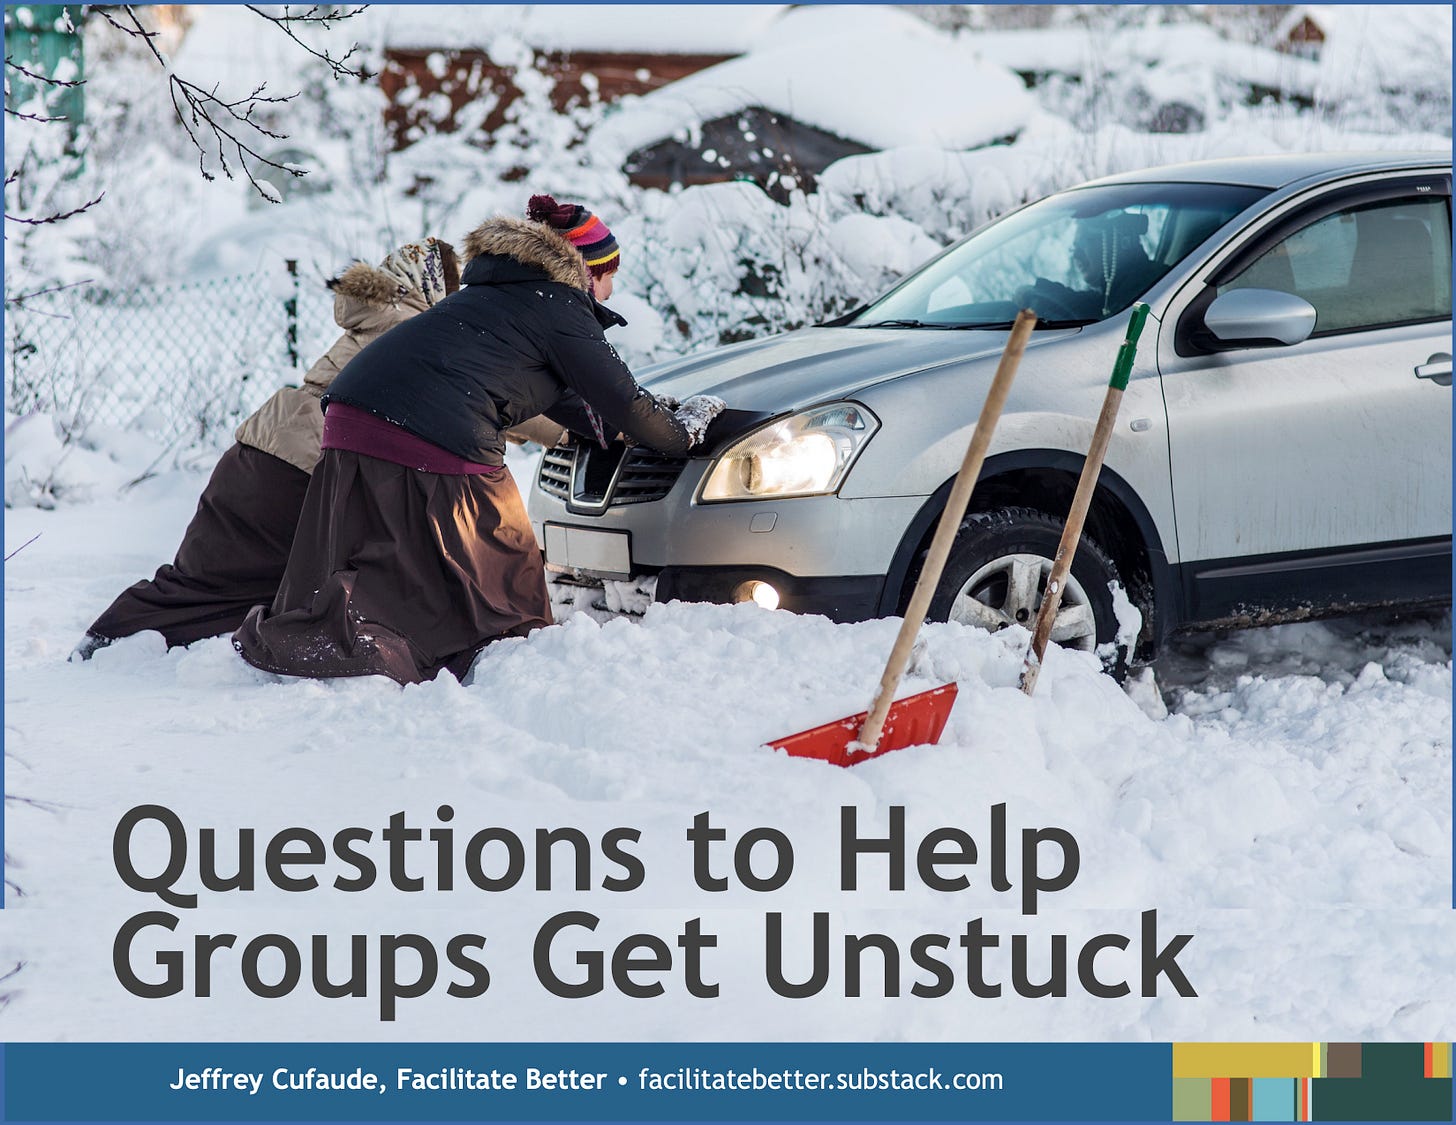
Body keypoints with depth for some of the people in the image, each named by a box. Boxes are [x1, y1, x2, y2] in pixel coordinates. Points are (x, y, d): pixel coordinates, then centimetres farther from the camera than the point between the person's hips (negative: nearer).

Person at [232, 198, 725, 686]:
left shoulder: (503, 291, 30)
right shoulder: (560, 308, 4)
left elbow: (556, 395, 39)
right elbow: (621, 401, 7)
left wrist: (622, 428, 43)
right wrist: (681, 432, 24)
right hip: (439, 444, -8)